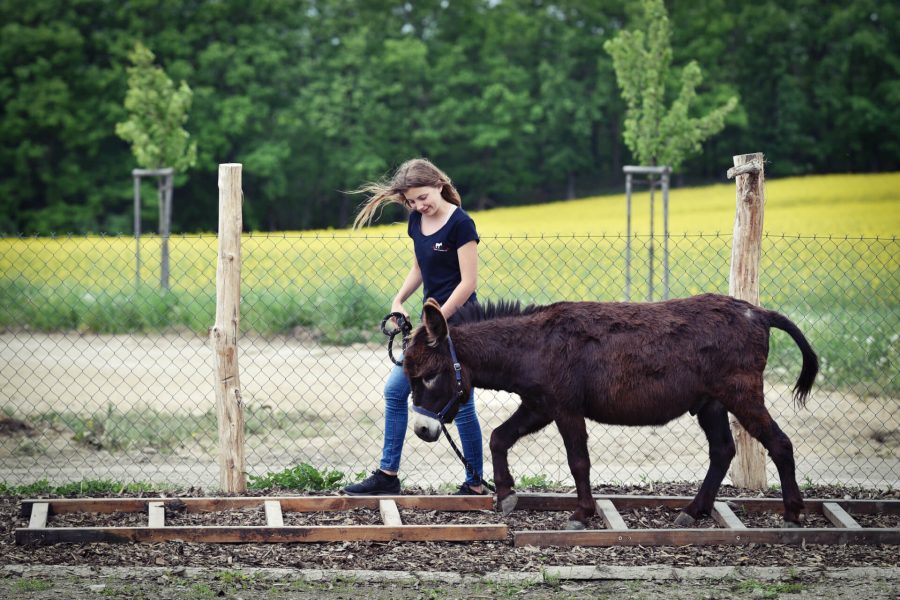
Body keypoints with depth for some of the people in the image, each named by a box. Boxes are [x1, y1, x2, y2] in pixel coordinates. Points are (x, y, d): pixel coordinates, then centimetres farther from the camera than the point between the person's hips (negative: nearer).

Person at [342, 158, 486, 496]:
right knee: (395, 390, 9)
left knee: (460, 405, -4)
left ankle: (475, 484, 6)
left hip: (457, 320, -9)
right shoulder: (417, 221, 7)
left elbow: (468, 282, -16)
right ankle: (388, 475, 17)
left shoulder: (460, 224, -15)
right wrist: (398, 301, 4)